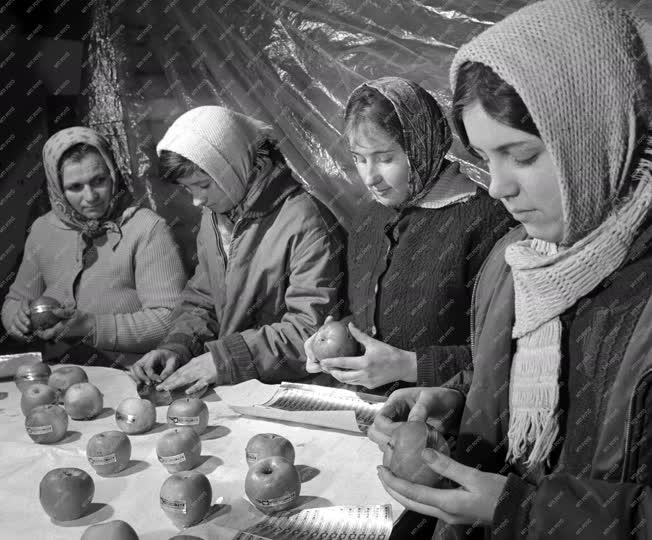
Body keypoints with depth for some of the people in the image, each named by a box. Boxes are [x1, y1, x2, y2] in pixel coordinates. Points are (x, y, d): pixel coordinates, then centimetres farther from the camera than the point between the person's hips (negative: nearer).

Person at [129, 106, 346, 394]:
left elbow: (312, 331, -20)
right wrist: (177, 347, -2)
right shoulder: (214, 214, 9)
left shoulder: (306, 222, -18)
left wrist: (224, 359, -21)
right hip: (227, 391, 7)